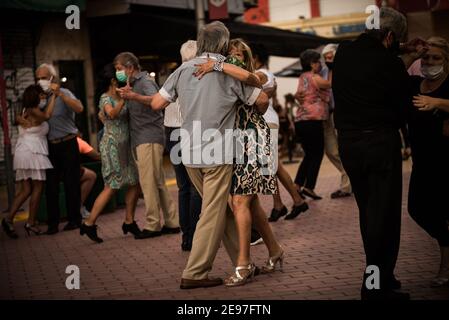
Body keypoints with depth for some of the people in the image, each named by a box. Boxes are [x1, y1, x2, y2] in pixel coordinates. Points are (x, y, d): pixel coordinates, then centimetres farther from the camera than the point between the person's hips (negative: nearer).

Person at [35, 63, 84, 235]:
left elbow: (79, 108, -24)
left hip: (67, 144, -4)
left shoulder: (63, 93, -5)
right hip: (50, 146, 4)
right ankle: (52, 222, 6)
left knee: (71, 182, 0)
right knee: (51, 185, 2)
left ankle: (74, 219, 11)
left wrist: (59, 94, -31)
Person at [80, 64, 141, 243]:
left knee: (135, 183, 5)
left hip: (125, 146, 8)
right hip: (112, 146, -8)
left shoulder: (120, 97, 12)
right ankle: (89, 224, 1)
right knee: (112, 187, -7)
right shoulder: (106, 98, -11)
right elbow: (112, 113, -30)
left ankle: (129, 222, 17)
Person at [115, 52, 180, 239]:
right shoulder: (132, 84, 22)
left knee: (149, 182, -10)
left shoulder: (145, 81, -6)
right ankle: (171, 222, 13)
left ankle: (153, 225, -7)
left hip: (149, 137, -9)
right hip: (139, 139, 9)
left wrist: (134, 96, -39)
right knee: (158, 183, 9)